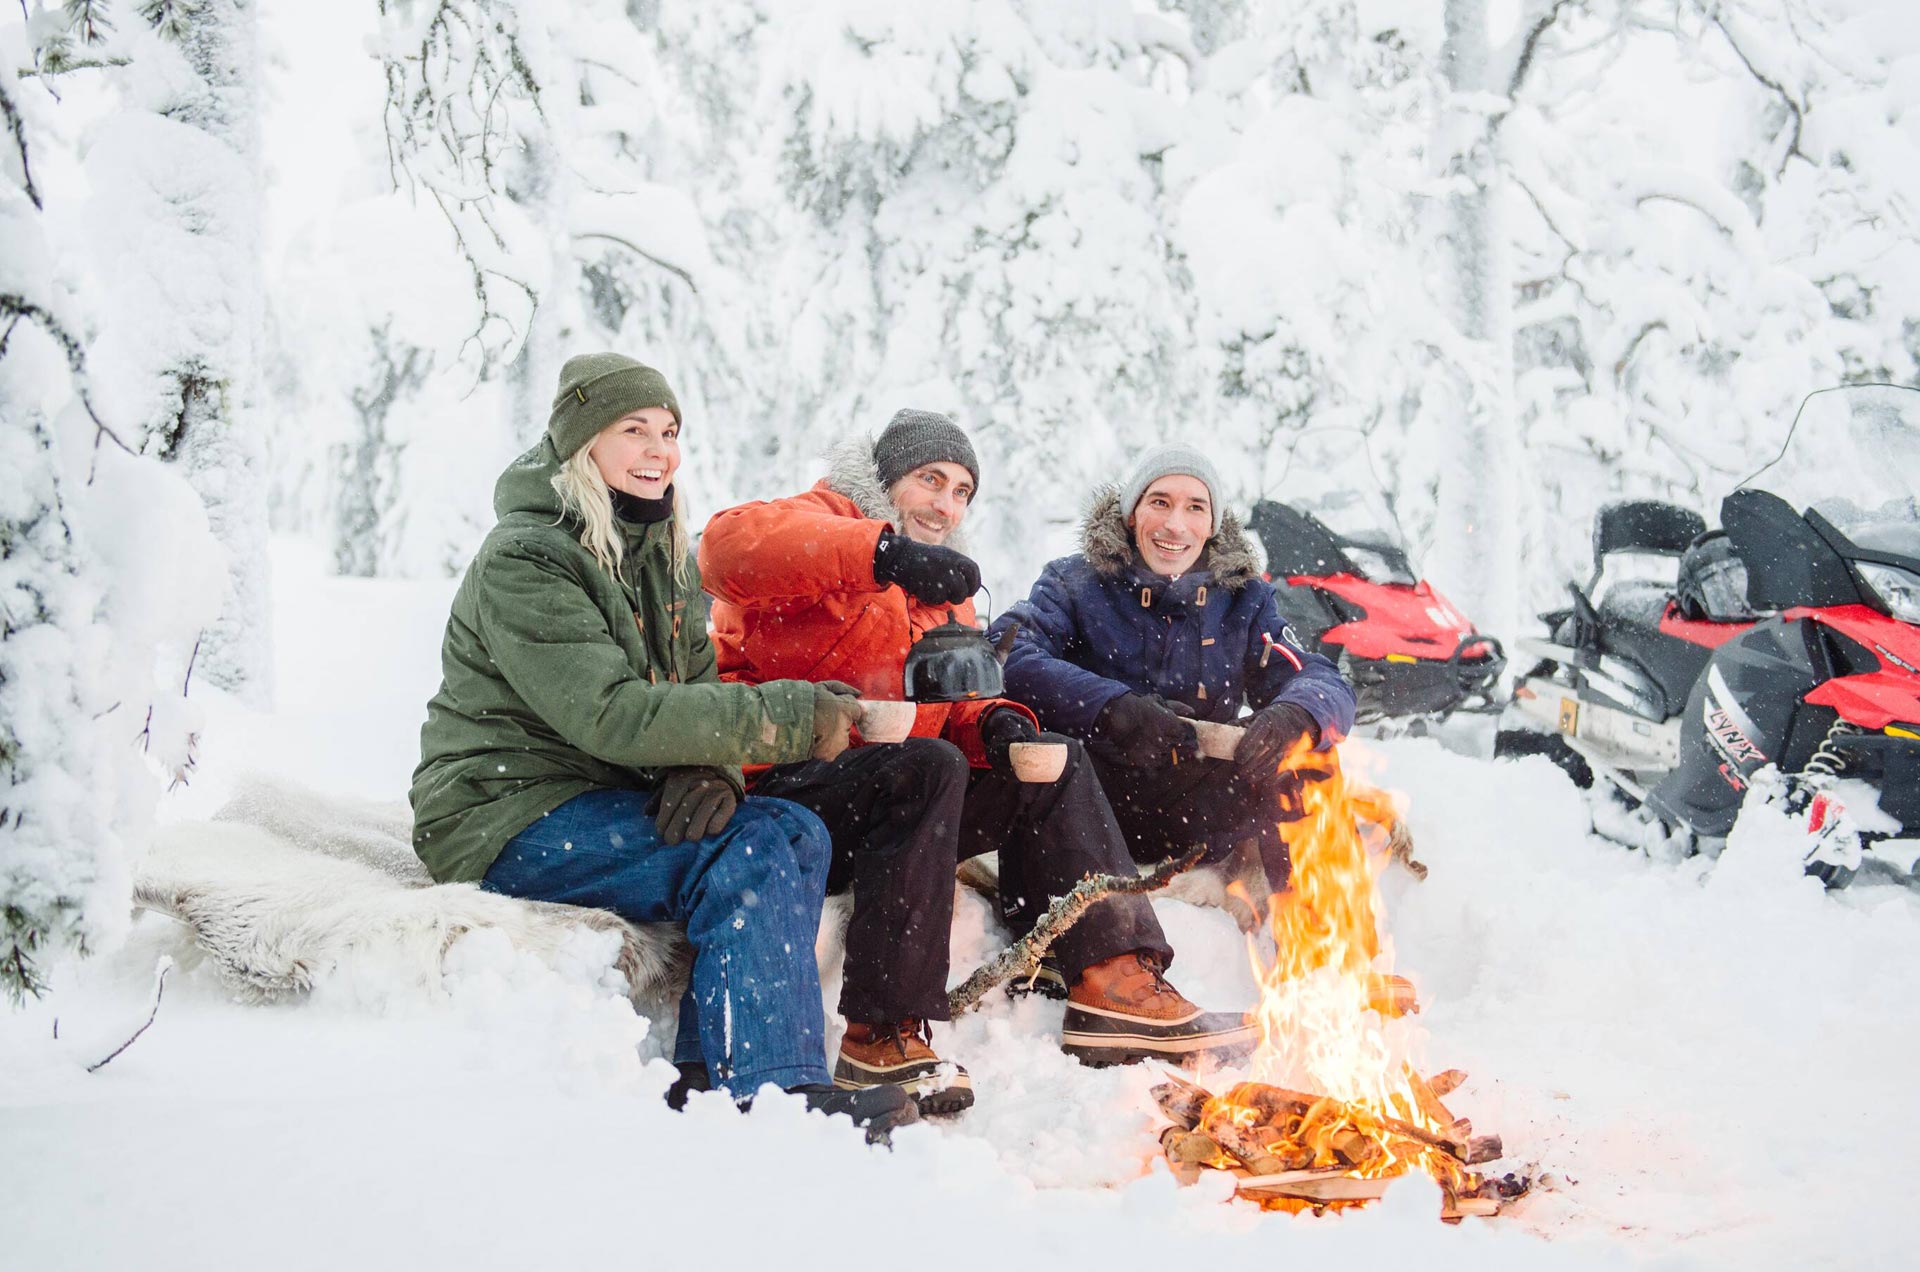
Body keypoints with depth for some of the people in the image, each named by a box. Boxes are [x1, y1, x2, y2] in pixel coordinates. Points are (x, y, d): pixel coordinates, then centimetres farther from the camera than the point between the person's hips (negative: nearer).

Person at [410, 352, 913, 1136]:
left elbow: (699, 689, 6)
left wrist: (711, 770, -19)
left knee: (796, 833, -16)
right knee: (750, 853, -25)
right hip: (508, 817, -8)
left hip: (610, 803, 8)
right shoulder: (522, 562, -13)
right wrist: (789, 717, -28)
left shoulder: (659, 557, 14)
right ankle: (772, 1093, -26)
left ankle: (712, 1074, -21)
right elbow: (613, 715, -25)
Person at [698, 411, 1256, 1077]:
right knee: (928, 766, -34)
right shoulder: (823, 519, -1)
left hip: (893, 797, 8)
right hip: (784, 789, -8)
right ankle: (882, 1038, -34)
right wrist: (884, 555, -37)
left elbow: (955, 704, 19)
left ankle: (1115, 984, -12)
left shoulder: (945, 589, 25)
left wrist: (995, 723, -7)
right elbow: (730, 545, -25)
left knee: (1055, 765, 0)